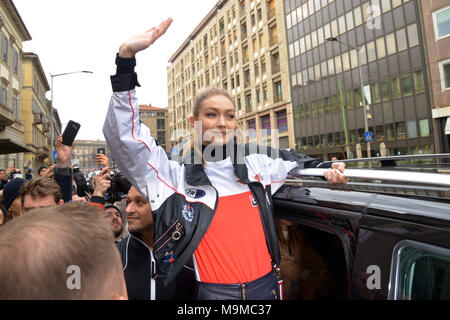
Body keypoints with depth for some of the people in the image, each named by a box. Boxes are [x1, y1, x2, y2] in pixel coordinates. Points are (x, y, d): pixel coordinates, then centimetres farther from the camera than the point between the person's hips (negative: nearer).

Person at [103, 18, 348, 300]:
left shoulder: (256, 164, 2)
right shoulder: (178, 177, -9)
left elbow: (295, 164, 21)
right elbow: (123, 136, -17)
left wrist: (327, 171, 2)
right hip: (215, 292, -3)